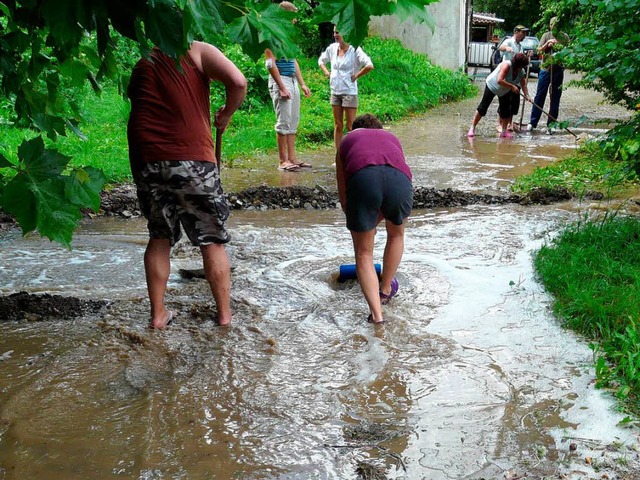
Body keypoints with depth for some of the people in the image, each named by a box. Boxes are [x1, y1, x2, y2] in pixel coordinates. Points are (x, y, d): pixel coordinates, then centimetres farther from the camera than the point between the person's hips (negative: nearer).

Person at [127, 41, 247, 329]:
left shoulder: (142, 65, 21)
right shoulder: (197, 51, 6)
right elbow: (238, 82, -9)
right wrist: (225, 115, 7)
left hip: (146, 161, 4)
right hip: (191, 159, -4)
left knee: (159, 238, 20)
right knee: (212, 241, 10)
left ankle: (158, 314, 23)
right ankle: (225, 314, 18)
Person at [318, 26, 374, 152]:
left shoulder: (354, 50, -13)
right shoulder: (332, 48, 6)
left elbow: (369, 66, -25)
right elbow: (321, 60, 26)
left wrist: (356, 76, -16)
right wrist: (326, 73, 10)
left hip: (349, 92, -6)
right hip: (335, 91, 6)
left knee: (351, 126, -3)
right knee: (338, 126, 10)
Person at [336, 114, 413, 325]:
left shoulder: (347, 140, 36)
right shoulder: (392, 137, 40)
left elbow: (343, 194, 34)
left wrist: (356, 223, 49)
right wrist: (377, 219, 54)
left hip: (362, 178, -1)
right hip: (399, 179, 2)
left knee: (363, 254, 16)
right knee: (396, 235, 32)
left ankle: (376, 314, 5)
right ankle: (385, 290, 46)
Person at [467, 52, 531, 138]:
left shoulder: (521, 72, -12)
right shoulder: (507, 65, -33)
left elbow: (523, 84, -7)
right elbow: (499, 80, -42)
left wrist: (527, 95, -21)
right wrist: (512, 86, -40)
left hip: (504, 91, 6)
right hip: (492, 86, -6)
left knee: (506, 111, 3)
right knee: (483, 107, -7)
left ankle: (504, 131, 14)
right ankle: (472, 128, -3)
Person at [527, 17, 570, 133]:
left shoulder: (564, 37, 4)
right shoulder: (546, 35, 5)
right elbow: (539, 50, 3)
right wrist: (547, 44, -14)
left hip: (558, 70, 0)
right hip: (545, 68, 0)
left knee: (555, 98, 4)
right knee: (539, 96, 2)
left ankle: (551, 125, 10)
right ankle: (532, 123, 7)